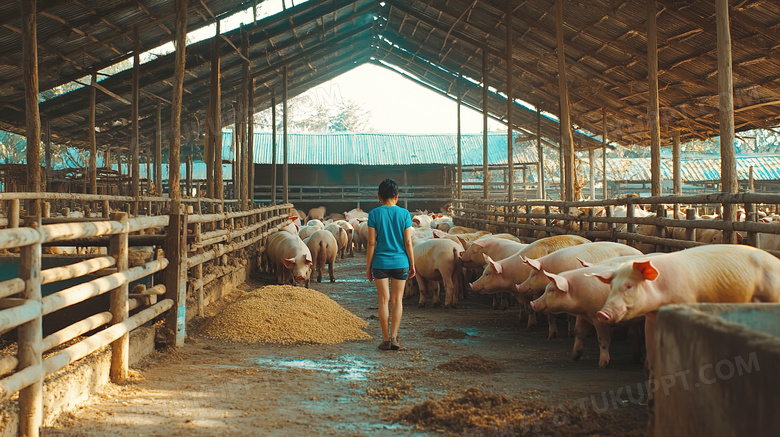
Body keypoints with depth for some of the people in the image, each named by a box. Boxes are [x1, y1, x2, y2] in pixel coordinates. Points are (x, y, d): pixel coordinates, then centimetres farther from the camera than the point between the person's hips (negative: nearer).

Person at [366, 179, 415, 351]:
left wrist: (368, 266, 2)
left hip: (380, 263, -1)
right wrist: (412, 264, 8)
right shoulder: (404, 214, -2)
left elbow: (371, 243, -5)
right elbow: (408, 242, -2)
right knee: (397, 300, 9)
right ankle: (394, 337, 3)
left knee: (384, 301, 6)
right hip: (400, 262, 1)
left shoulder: (374, 214, -4)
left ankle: (386, 339, 8)